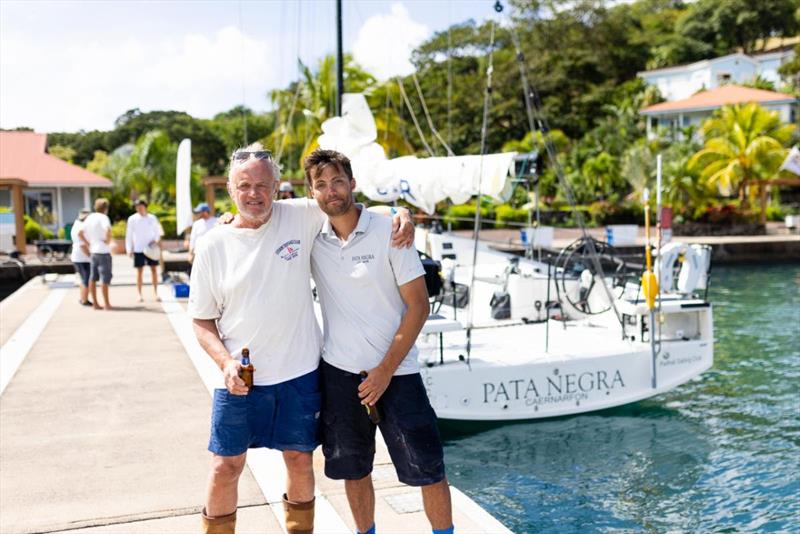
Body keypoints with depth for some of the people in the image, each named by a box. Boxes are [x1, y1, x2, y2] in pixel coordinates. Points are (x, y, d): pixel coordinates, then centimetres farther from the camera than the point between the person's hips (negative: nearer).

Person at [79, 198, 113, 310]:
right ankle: (106, 303, -3)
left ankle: (95, 303, 13)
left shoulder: (89, 218, 11)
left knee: (93, 278, 9)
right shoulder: (103, 217, -12)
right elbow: (108, 230, -31)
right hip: (103, 251, -7)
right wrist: (108, 240, -15)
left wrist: (88, 243, 13)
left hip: (93, 251, 7)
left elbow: (80, 233, 13)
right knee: (105, 278, -4)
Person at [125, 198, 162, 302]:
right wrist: (129, 249, -3)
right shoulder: (132, 219, -1)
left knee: (154, 269, 2)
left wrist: (156, 240, -6)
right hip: (138, 249, -1)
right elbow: (128, 235, 2)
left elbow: (157, 231, 13)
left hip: (151, 249, 2)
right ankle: (140, 294, 8)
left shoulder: (152, 218, 3)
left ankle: (155, 293, 10)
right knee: (139, 271, 2)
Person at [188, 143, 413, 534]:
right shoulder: (213, 246, -3)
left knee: (299, 460, 14)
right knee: (226, 467, 4)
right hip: (239, 377, 0)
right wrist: (225, 362, -13)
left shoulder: (301, 216, -4)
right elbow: (202, 320, 3)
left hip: (299, 373, 1)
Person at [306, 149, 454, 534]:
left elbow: (418, 306, -8)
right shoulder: (311, 238, 1)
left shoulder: (388, 233, -8)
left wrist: (385, 371, -11)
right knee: (353, 470, 14)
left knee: (428, 469, 1)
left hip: (395, 371, -3)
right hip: (339, 372, 3)